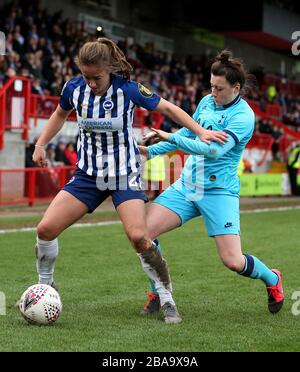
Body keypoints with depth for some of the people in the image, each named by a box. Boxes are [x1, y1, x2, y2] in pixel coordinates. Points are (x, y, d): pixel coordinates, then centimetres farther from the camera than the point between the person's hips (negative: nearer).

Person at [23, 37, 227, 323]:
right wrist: (40, 144, 12)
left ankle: (166, 300, -5)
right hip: (88, 174, 4)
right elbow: (60, 114, 17)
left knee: (139, 237, -21)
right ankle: (45, 287, 15)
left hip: (124, 174, -3)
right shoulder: (74, 88, -7)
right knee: (46, 228, -9)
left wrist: (201, 132, -8)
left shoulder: (128, 89, -17)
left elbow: (167, 108, -3)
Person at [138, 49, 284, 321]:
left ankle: (272, 279, 22)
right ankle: (159, 293, 8)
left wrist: (171, 138, -23)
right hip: (187, 185, 6)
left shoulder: (243, 116, -15)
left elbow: (214, 149, -27)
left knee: (233, 261, -12)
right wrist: (150, 151, 12)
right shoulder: (207, 102, 7)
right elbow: (187, 134, 21)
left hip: (219, 191, -6)